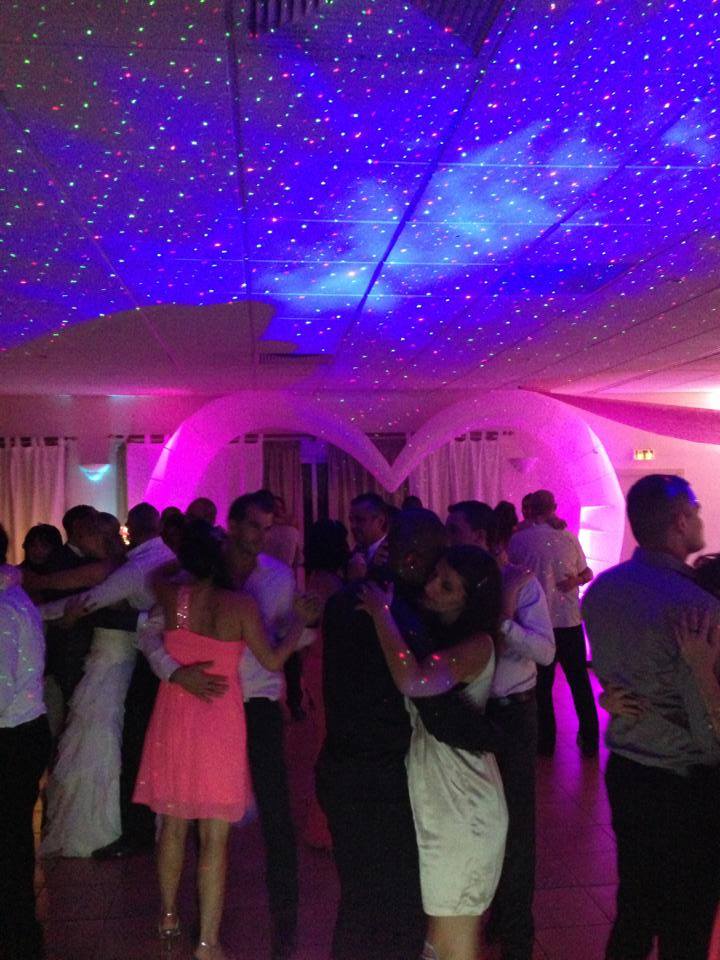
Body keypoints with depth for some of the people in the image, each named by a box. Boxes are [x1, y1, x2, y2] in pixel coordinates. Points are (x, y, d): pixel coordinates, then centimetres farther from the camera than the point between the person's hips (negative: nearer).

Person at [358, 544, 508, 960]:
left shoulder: (477, 645, -22)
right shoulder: (433, 630, 6)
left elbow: (413, 681, -38)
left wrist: (382, 612, -28)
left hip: (461, 811, -8)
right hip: (432, 799, 8)